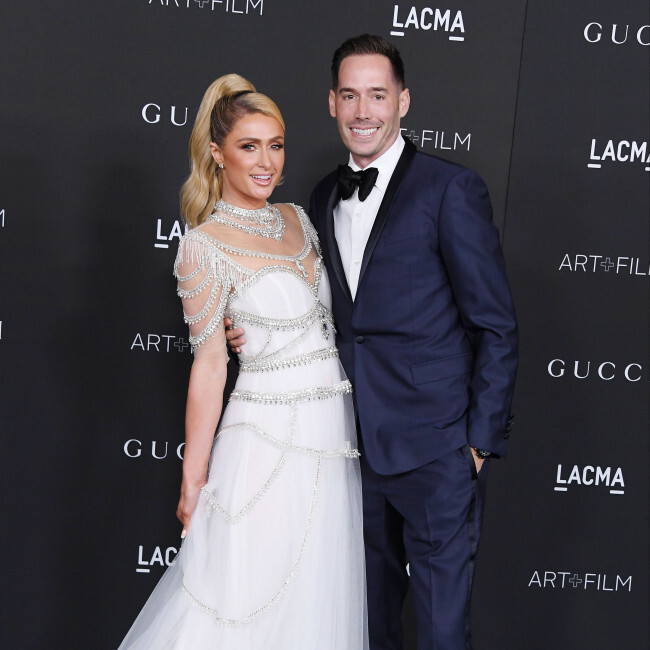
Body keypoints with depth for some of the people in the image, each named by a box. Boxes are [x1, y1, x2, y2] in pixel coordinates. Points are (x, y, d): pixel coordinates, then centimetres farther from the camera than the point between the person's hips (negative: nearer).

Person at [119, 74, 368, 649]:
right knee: (254, 603, 3)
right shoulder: (205, 247, -11)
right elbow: (209, 366, -10)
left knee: (320, 601, 16)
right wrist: (193, 480, -9)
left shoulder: (297, 219, 8)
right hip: (272, 439, -6)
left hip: (335, 434, 7)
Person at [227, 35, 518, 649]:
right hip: (357, 444, 6)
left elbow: (496, 326, -9)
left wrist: (483, 439, -11)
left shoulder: (451, 190, -8)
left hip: (435, 449, -6)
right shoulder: (323, 197, 11)